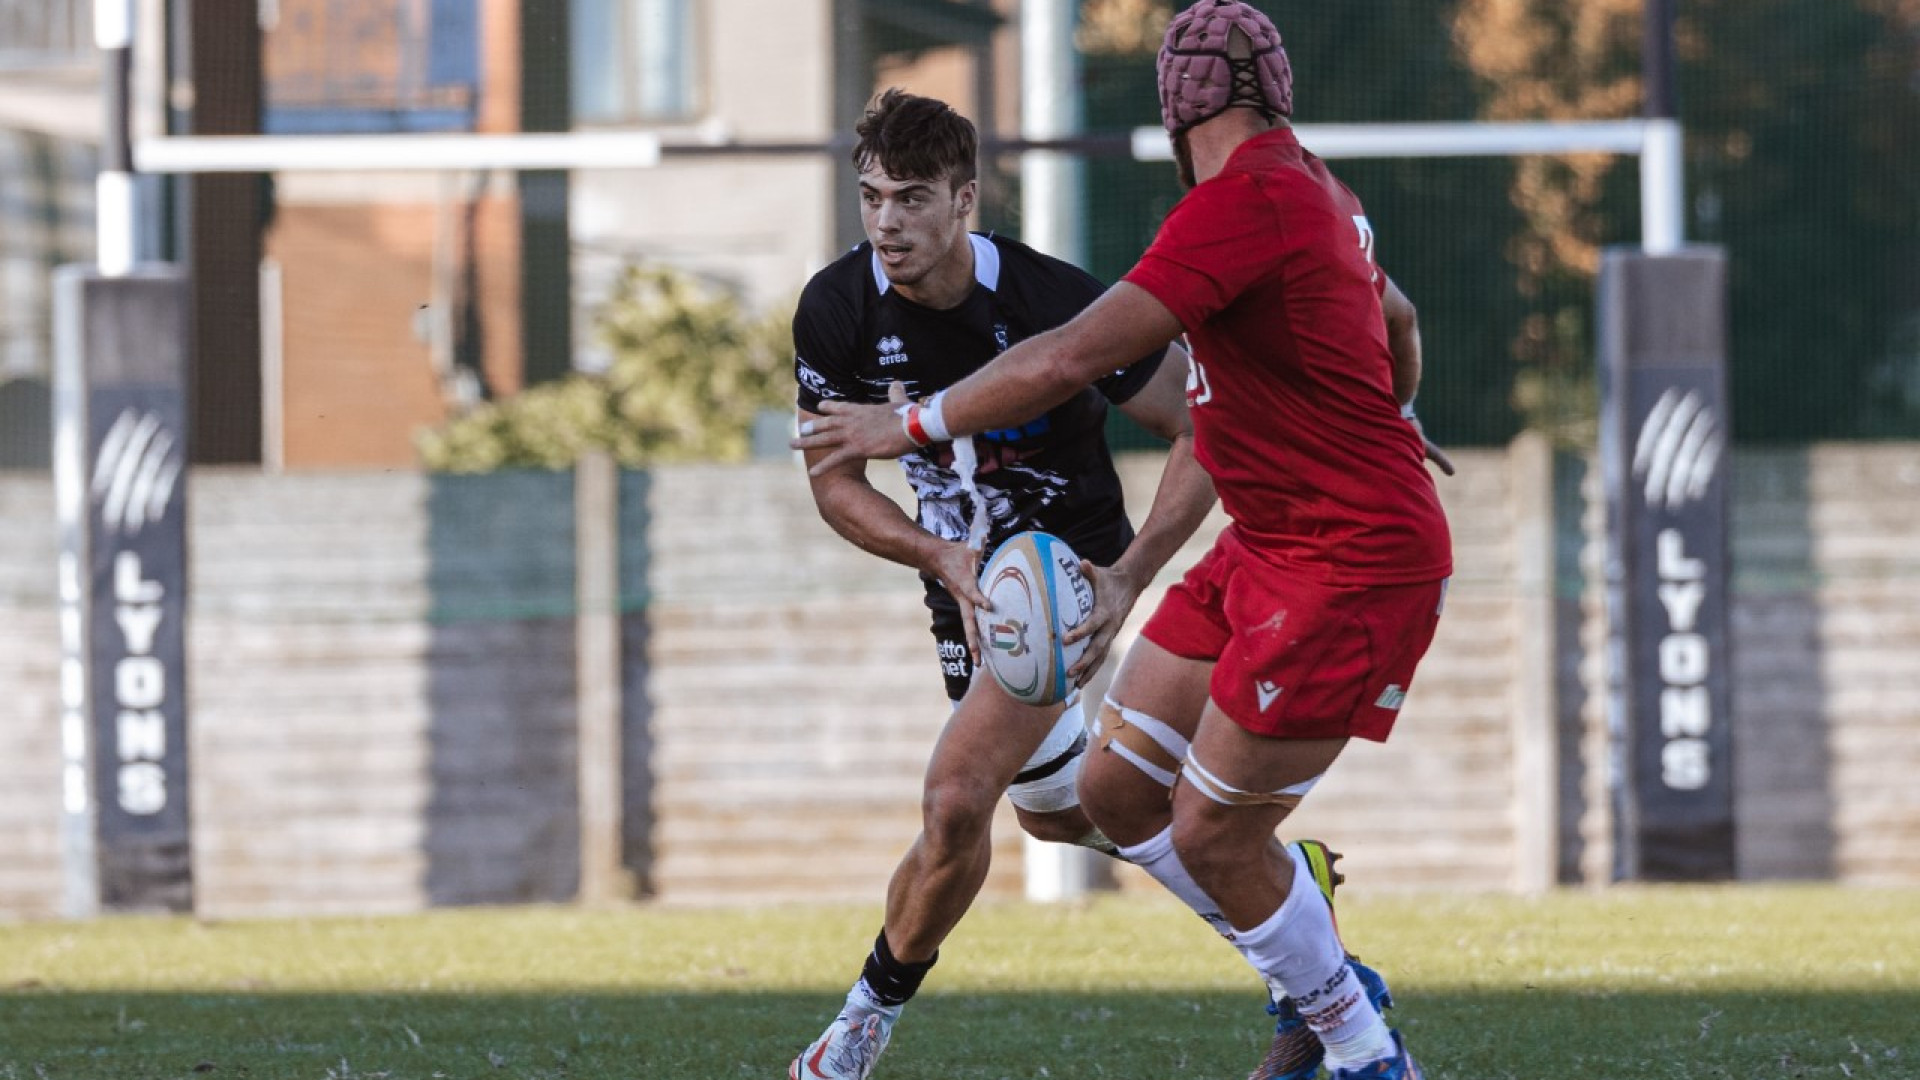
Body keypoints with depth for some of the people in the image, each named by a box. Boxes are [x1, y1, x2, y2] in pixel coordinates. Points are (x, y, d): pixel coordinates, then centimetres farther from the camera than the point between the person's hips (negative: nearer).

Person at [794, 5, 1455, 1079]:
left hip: (1351, 567, -9)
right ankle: (1322, 986, 22)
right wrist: (1392, 418, 54)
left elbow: (1072, 358, -24)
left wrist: (910, 424, -12)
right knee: (1118, 789, 8)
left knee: (1212, 835, -5)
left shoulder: (1248, 197, -20)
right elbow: (1397, 318, 31)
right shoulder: (1312, 188, 10)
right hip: (1264, 546, 9)